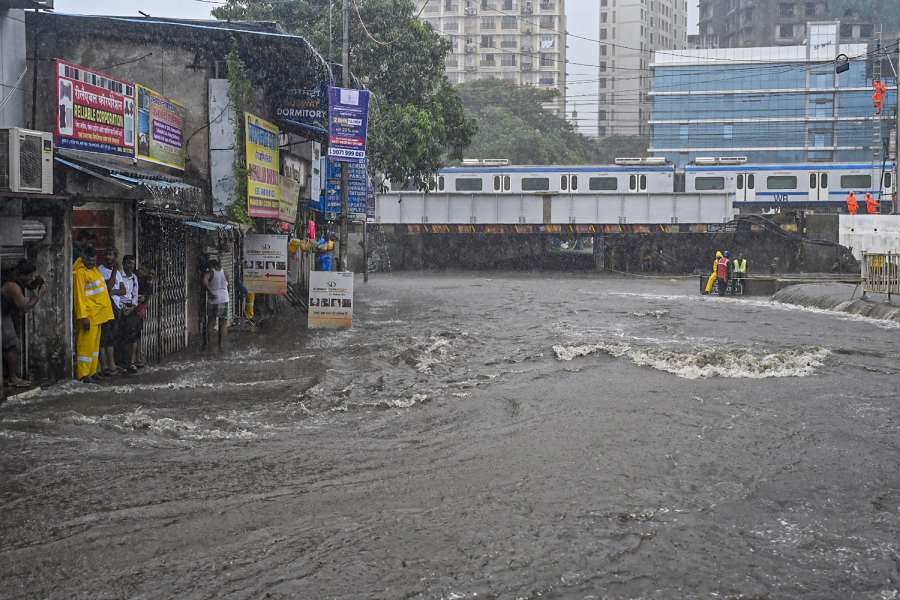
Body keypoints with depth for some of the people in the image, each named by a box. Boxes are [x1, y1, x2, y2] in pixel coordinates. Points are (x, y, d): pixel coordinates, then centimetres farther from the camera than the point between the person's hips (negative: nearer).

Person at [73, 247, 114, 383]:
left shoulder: (93, 269, 13)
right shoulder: (80, 272, -14)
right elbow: (79, 296, -18)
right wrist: (83, 317, -22)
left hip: (98, 313, 9)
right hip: (89, 314, -9)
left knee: (95, 344, 12)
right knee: (87, 343, -7)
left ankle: (92, 372, 17)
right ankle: (83, 374, -4)